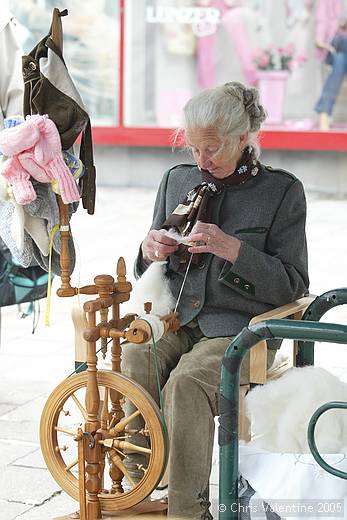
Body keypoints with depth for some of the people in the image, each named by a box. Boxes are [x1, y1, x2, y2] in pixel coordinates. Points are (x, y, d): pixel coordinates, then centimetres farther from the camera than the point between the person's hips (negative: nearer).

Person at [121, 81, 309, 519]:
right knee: (131, 362, -29)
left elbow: (292, 286, -4)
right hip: (178, 320, 4)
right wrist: (150, 251, -5)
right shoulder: (177, 179, 13)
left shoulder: (282, 191, 0)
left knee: (186, 381, -33)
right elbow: (148, 273, 20)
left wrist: (232, 249, -17)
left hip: (241, 327, -4)